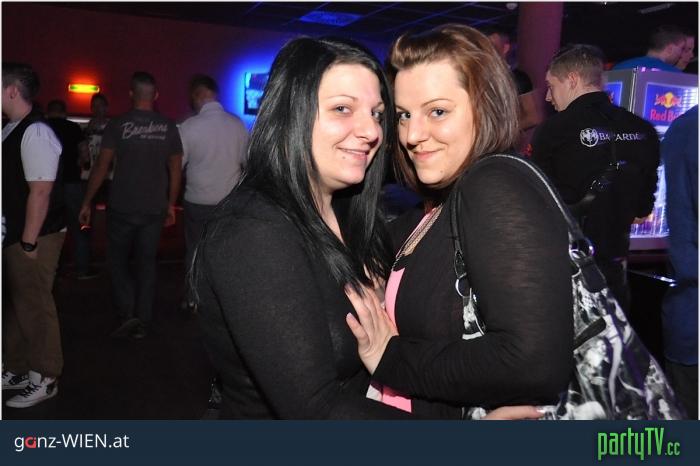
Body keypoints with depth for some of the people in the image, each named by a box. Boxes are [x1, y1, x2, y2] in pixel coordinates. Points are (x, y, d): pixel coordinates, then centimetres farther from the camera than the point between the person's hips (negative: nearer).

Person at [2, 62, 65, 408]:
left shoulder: (35, 132, -17)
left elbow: (40, 191, -21)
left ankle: (44, 379, 18)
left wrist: (29, 242, -20)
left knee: (34, 306, 3)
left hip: (33, 238, -9)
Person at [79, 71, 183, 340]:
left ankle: (127, 314, 2)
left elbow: (101, 167, -5)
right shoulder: (168, 127, 0)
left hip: (122, 207, -2)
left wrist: (87, 202, 3)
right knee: (147, 263, 11)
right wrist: (171, 204, 13)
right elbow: (175, 169, 3)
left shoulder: (118, 125, -6)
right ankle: (143, 322, 15)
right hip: (154, 209, 2)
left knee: (118, 260, 13)